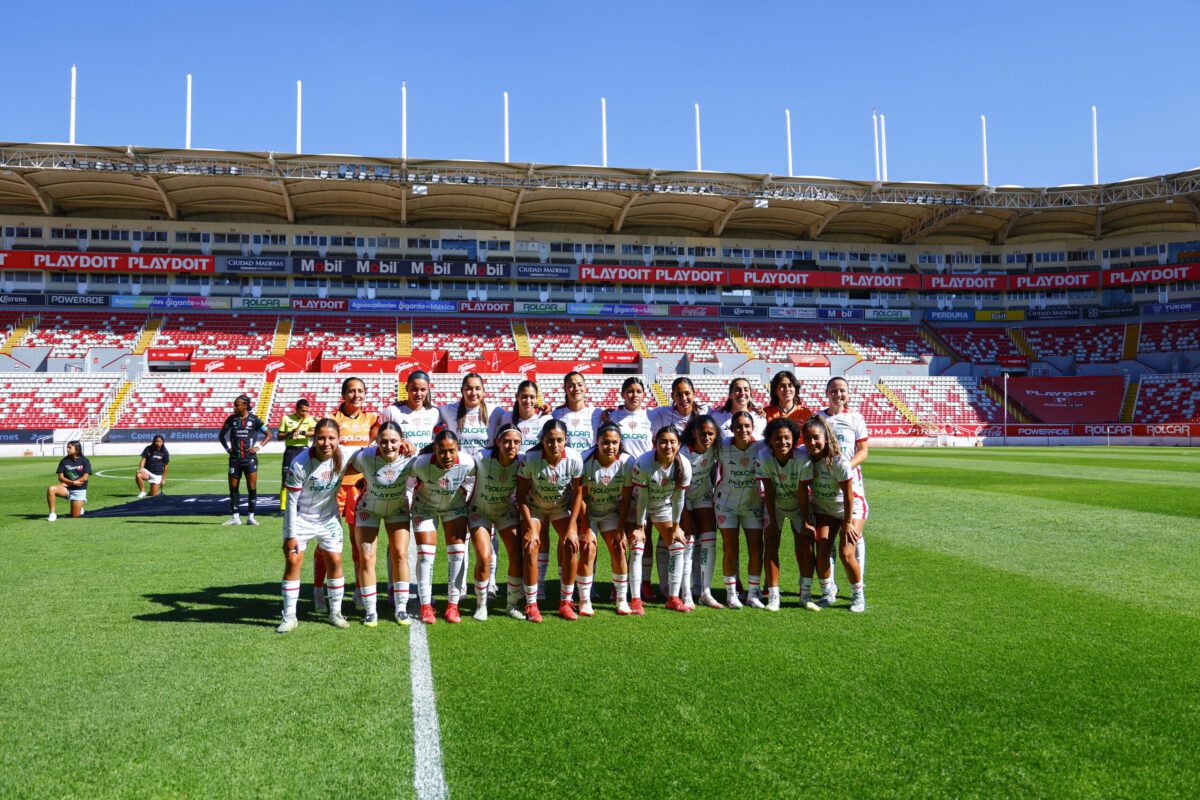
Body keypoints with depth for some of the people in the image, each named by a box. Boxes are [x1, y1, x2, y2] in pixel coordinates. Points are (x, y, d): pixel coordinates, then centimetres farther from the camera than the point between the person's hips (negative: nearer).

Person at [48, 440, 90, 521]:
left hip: (79, 490, -3)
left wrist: (67, 484, -14)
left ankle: (80, 505, 30)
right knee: (51, 489, -29)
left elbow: (85, 478, -12)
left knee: (74, 516, -6)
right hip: (66, 489, 3)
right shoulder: (64, 461, 4)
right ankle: (52, 514, -20)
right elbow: (61, 477, -1)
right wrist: (73, 482, -19)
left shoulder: (85, 461, -4)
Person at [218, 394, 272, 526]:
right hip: (235, 459, 3)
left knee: (252, 488, -5)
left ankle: (251, 517, 4)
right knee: (233, 488, 3)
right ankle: (235, 517, 12)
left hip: (250, 459, -3)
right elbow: (221, 435, 21)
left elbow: (268, 434, 7)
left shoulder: (254, 420, -1)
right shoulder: (231, 419, 7)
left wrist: (259, 447, -5)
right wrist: (227, 448, 7)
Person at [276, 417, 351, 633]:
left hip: (329, 518, 3)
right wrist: (291, 534, -14)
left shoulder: (342, 458, -16)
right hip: (301, 518, -3)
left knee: (335, 561, 2)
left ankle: (335, 612, 17)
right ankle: (289, 616, 7)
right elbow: (292, 501, -17)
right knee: (292, 562, -5)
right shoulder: (300, 464, -25)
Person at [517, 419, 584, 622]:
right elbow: (521, 495, -17)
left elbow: (578, 493, -11)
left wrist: (572, 528, -14)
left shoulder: (574, 459, -25)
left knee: (571, 547, -12)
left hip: (562, 506, 1)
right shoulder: (530, 458, -29)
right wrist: (530, 528, -20)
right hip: (534, 507, -1)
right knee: (531, 550, -15)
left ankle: (565, 603, 2)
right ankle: (531, 605, -1)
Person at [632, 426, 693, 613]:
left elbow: (678, 498, -10)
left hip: (664, 507, 4)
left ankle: (673, 599, 9)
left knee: (677, 548, 0)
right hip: (639, 507, -4)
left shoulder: (684, 465, -21)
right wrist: (640, 526, -17)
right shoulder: (643, 464, -32)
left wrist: (675, 527, -3)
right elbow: (642, 498, -23)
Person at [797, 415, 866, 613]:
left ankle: (858, 597, 8)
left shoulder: (838, 460, -29)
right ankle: (827, 594, 16)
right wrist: (805, 522, -7)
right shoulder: (805, 460, -16)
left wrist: (847, 523, -16)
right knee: (821, 551, -8)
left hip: (852, 508, -4)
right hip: (824, 509, 4)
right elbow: (802, 491, -9)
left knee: (846, 553, -15)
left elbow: (848, 494, -22)